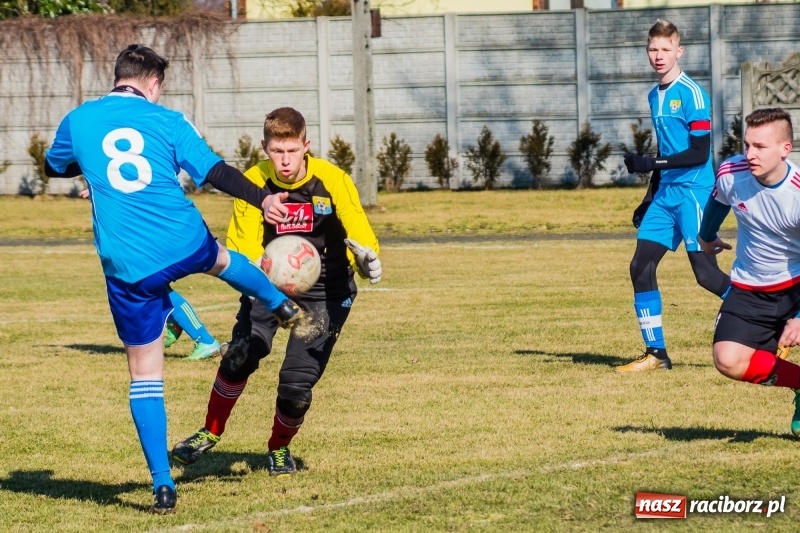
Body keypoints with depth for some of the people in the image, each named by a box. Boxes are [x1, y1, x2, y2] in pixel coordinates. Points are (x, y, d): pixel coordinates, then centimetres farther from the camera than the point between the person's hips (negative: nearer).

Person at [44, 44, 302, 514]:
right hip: (185, 245, 0)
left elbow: (55, 167, 22)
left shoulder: (78, 121, 3)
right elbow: (216, 172, -4)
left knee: (145, 371, 6)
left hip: (128, 267, 0)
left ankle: (163, 484, 1)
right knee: (220, 258, 38)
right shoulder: (167, 121, -1)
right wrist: (263, 199, 4)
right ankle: (281, 304, 63)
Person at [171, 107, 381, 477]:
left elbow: (359, 234, -18)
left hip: (323, 292, -1)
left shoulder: (332, 181, -17)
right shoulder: (253, 184, -13)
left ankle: (279, 449, 20)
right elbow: (241, 247, -14)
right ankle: (211, 432, 3)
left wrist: (366, 259, -43)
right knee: (240, 355, -23)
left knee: (297, 384, -13)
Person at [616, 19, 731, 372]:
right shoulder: (655, 96, 14)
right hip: (666, 194, 8)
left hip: (694, 192, -8)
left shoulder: (691, 94, -11)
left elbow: (699, 153, -16)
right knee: (641, 267, 2)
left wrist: (650, 164, -21)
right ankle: (655, 354, 8)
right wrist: (650, 199, 23)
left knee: (706, 274, -11)